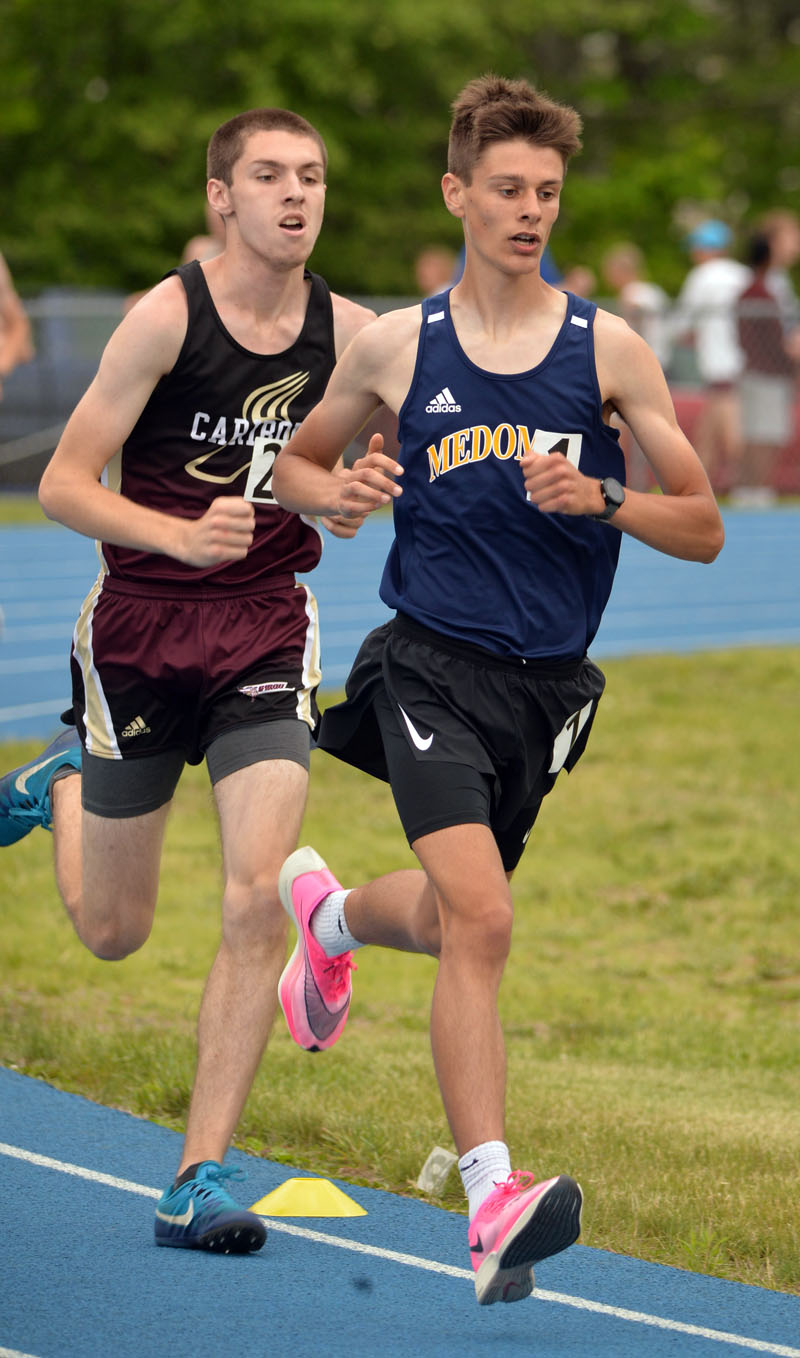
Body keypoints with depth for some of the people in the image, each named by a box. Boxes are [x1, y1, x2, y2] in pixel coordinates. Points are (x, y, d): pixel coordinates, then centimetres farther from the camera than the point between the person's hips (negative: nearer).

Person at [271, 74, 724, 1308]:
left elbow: (703, 529, 1)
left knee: (448, 922, 20)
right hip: (433, 662, -3)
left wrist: (599, 499, -17)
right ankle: (492, 1198, -25)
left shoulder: (608, 348, 0)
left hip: (548, 683, 3)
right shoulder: (394, 346, 1)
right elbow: (293, 463, 17)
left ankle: (328, 911, 56)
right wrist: (336, 492, -6)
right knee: (480, 922, -22)